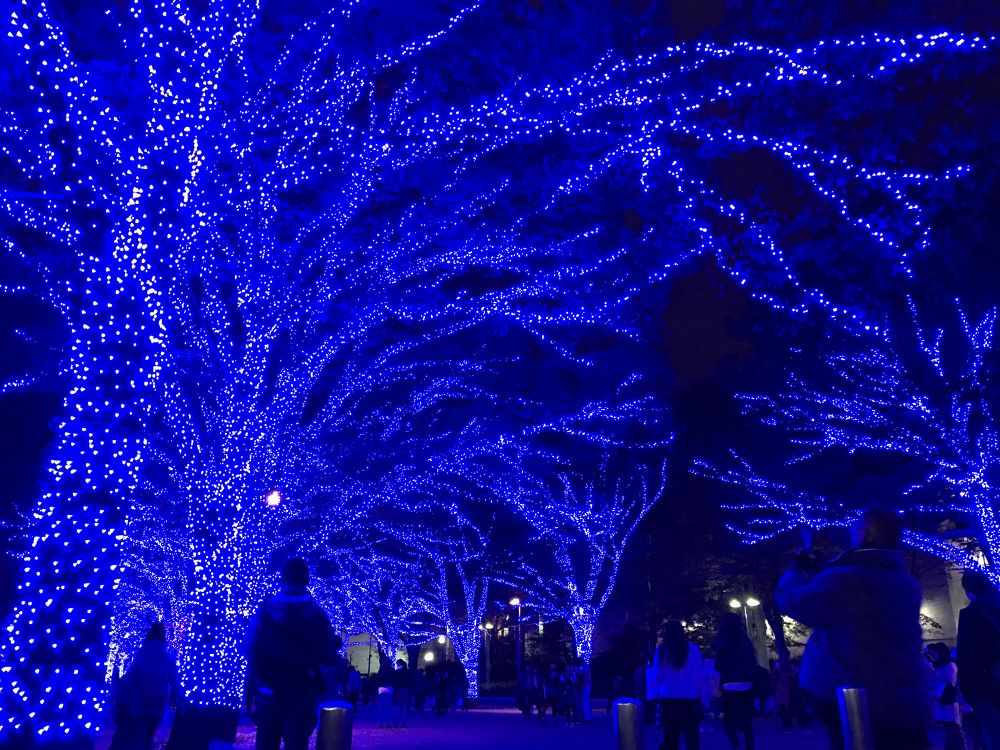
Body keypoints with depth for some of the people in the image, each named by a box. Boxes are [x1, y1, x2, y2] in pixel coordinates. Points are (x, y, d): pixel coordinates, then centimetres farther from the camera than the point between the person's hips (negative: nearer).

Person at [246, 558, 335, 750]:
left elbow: (251, 652, -4)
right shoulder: (318, 615, -4)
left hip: (267, 692, 1)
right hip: (301, 695, -1)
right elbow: (328, 657, 0)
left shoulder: (265, 611, -4)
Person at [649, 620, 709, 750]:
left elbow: (656, 677, 1)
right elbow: (699, 676, -5)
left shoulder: (661, 650, 2)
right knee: (691, 737, 6)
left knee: (670, 738, 11)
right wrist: (703, 700, -2)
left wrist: (653, 698, 8)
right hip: (689, 700, -2)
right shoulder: (691, 649, -2)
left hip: (668, 700, 2)